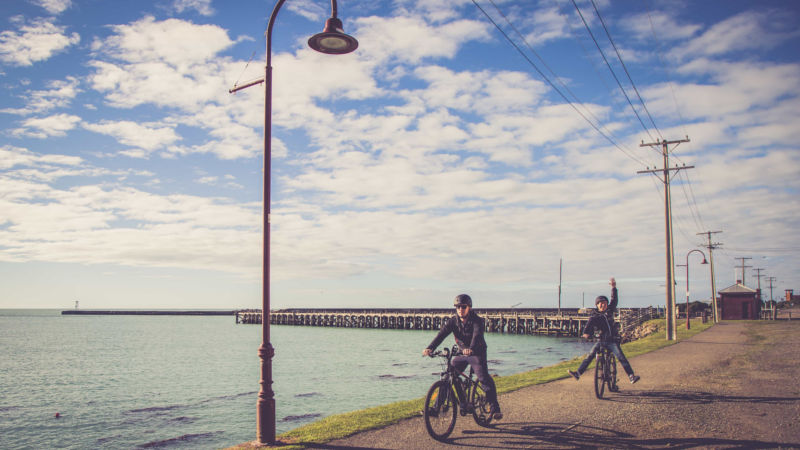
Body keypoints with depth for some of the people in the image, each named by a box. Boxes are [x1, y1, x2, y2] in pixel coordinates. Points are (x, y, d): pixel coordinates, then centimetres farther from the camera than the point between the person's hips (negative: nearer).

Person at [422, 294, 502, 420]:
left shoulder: (477, 321, -18)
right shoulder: (452, 321, -7)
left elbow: (477, 335, -37)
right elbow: (441, 335, -20)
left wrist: (471, 349, -59)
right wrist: (430, 348, -38)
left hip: (477, 354, -4)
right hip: (461, 353, 5)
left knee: (484, 379, -20)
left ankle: (494, 408, -13)